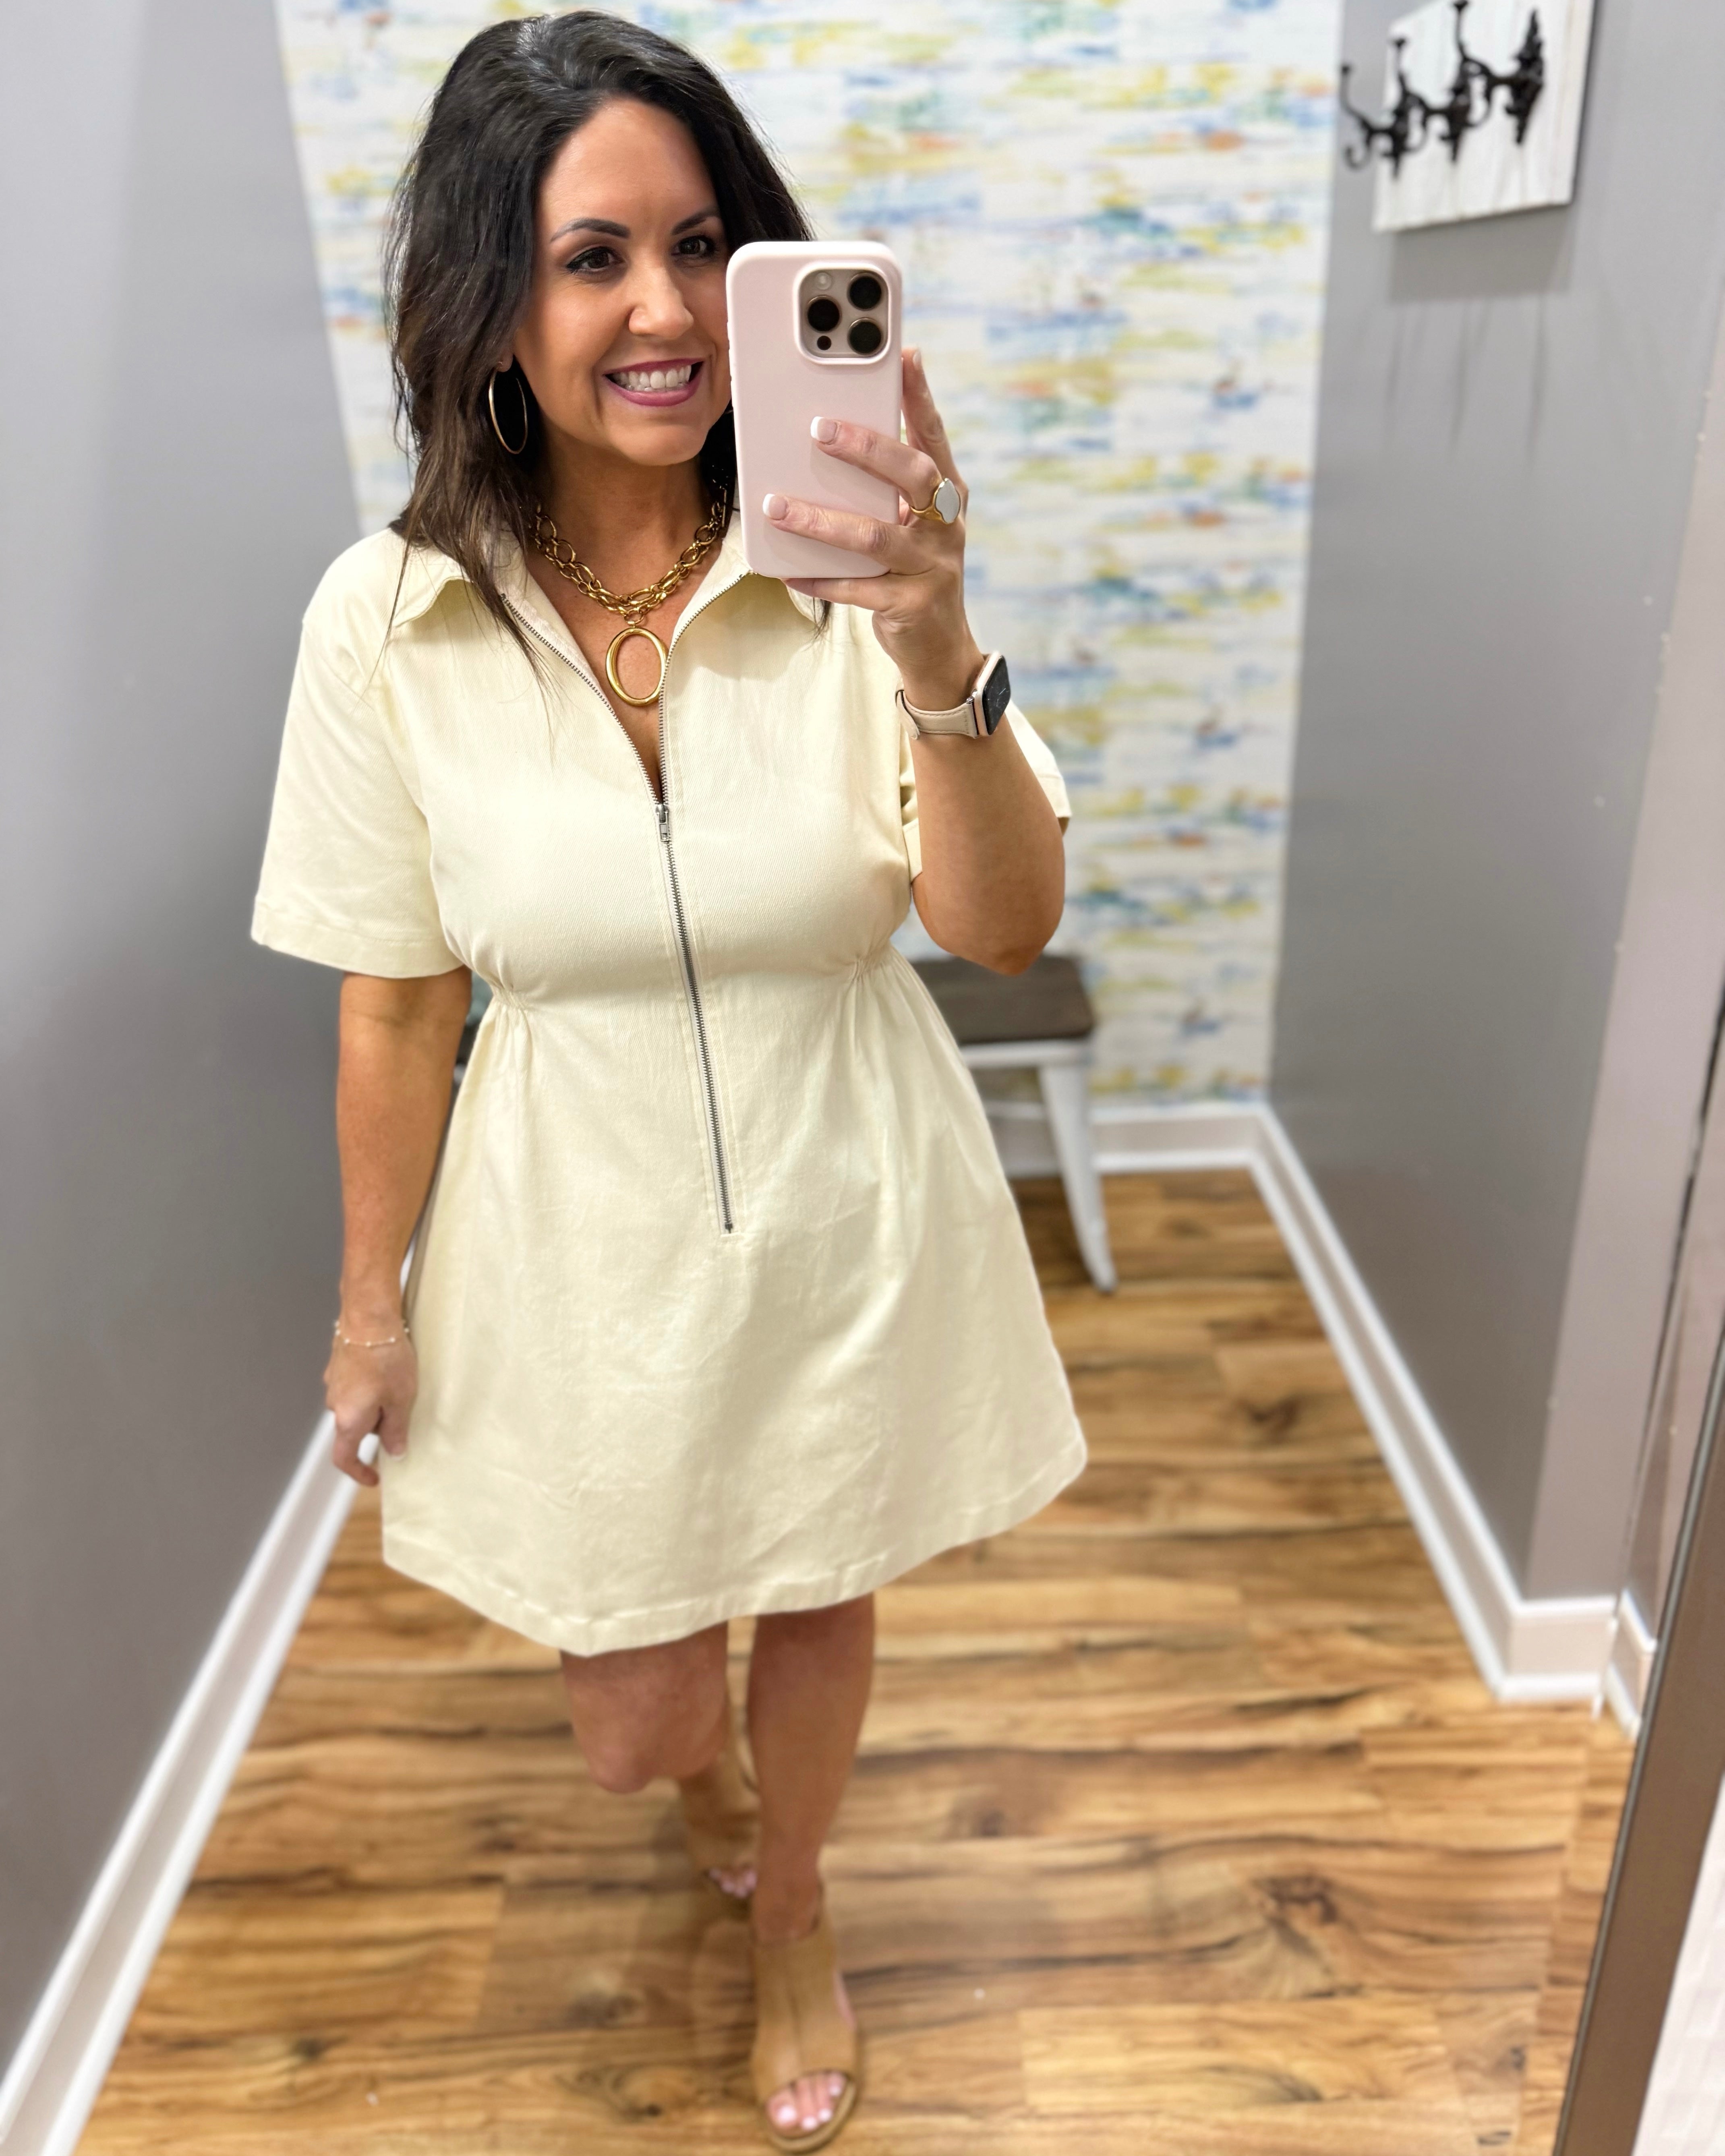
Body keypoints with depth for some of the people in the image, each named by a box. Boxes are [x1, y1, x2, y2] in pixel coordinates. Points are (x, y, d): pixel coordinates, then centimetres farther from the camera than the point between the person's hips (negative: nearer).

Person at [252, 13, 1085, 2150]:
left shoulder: (845, 566, -14)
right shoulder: (388, 618, -12)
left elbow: (1006, 926, -20)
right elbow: (395, 1011, -4)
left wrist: (939, 660, -37)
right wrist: (371, 1300, 4)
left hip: (846, 1222, 0)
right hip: (582, 1239, 1)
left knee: (817, 1601, 22)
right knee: (634, 1712, 16)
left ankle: (789, 1917, 58)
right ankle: (703, 1757, 60)